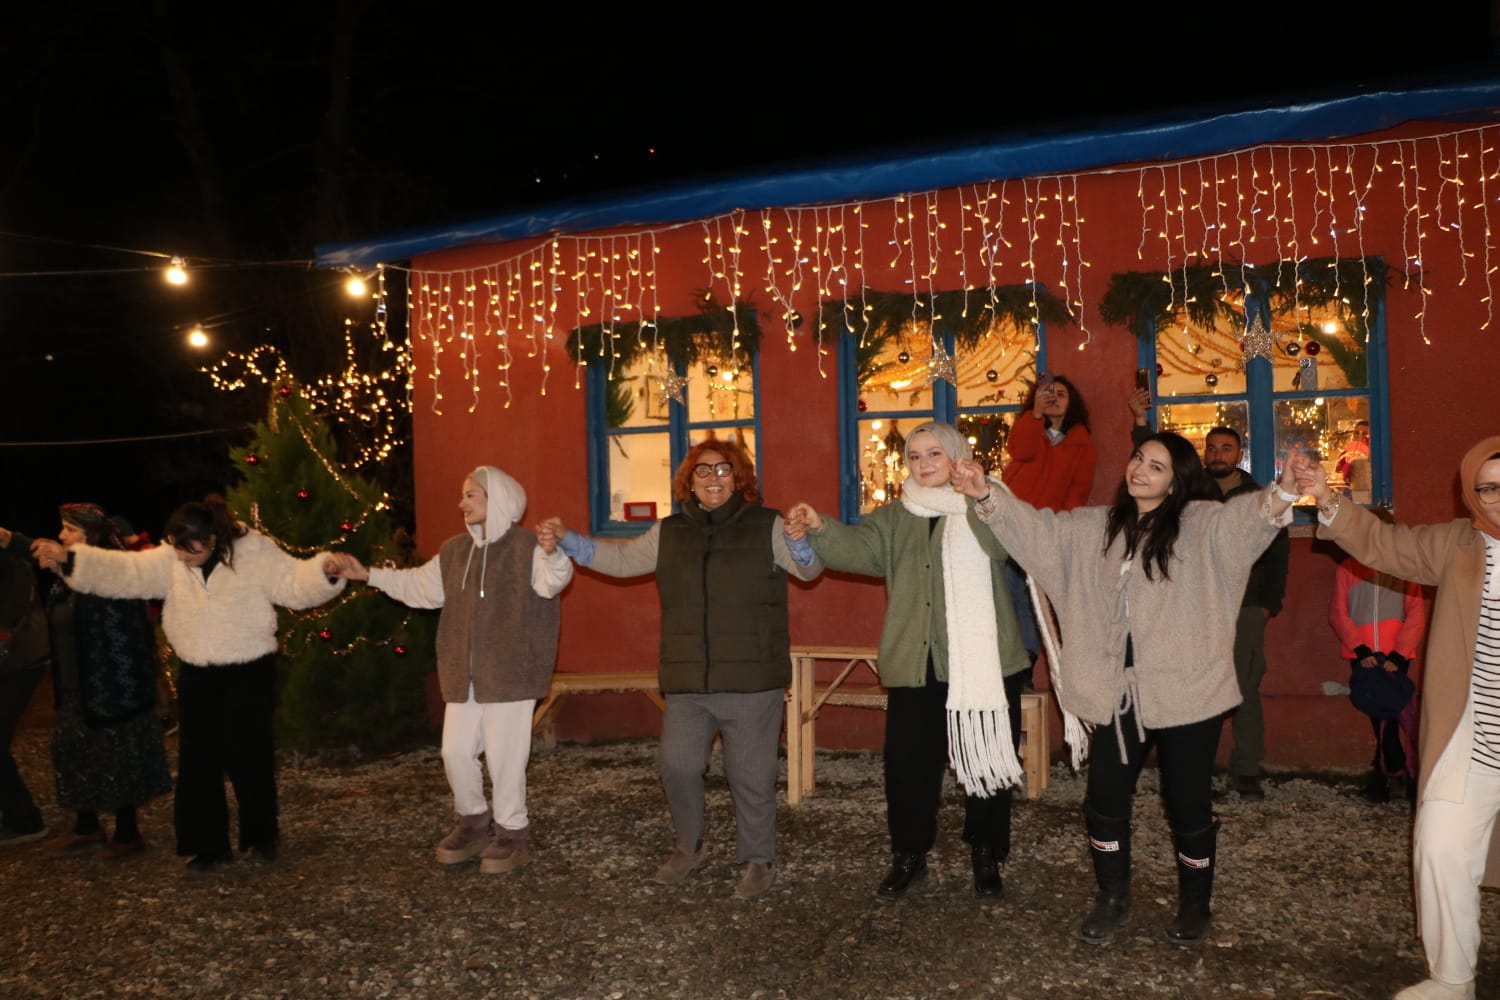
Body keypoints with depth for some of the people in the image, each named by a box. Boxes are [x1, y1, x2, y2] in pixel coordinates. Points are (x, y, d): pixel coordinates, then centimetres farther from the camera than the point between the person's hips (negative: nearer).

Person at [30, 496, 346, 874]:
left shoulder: (255, 553, -14)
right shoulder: (169, 560, -1)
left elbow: (294, 583, -17)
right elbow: (123, 571, -3)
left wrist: (324, 571, -37)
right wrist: (68, 558, -15)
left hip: (249, 673, -5)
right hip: (197, 676, 5)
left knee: (248, 758, 3)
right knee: (198, 762, 8)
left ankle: (261, 838, 23)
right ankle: (209, 845, 21)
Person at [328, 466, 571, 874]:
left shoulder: (525, 546, -11)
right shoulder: (455, 550, 11)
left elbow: (552, 582, -27)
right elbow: (419, 586, 20)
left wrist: (552, 554, -48)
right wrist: (368, 575, 17)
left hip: (509, 673, -7)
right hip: (463, 674, 7)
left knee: (504, 756, 0)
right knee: (455, 752, 12)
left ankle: (512, 832, 18)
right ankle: (473, 821, 33)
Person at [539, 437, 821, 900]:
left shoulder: (767, 526, 0)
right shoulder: (669, 532, 11)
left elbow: (809, 568, -6)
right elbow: (620, 559, 19)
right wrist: (567, 539, 12)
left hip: (752, 682, -3)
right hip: (686, 683, 4)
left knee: (751, 775, 4)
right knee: (677, 766, 8)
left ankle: (758, 860, 24)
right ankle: (688, 847, 32)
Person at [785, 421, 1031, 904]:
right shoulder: (895, 518, 12)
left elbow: (1008, 542, -20)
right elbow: (858, 547, -5)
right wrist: (819, 528, -24)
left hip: (984, 661, -2)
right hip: (917, 663, 2)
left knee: (987, 761, 8)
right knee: (908, 762, 5)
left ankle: (986, 855, 29)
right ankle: (908, 854, 25)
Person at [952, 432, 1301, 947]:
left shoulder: (1202, 525, -6)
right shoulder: (1095, 527, 9)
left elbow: (1246, 518, -24)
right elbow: (1038, 527, 9)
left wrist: (1281, 496, -45)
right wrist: (988, 496, -4)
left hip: (1186, 692, -4)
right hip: (1119, 692, 4)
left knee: (1188, 804, 8)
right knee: (1105, 801, 8)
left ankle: (1195, 906, 31)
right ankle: (1112, 899, 30)